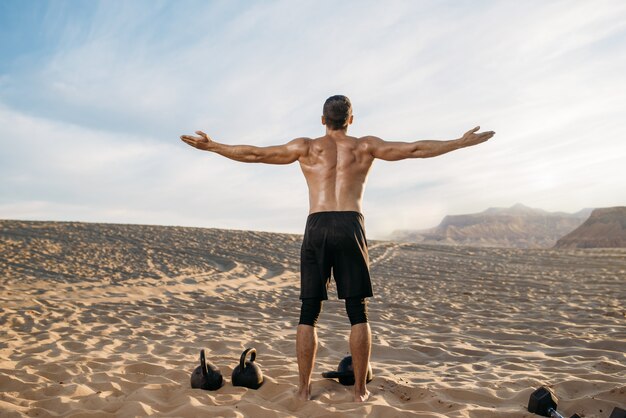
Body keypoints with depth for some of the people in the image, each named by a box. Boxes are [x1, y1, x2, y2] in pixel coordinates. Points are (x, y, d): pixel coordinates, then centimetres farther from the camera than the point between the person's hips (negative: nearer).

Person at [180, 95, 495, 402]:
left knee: (309, 312, 7)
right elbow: (416, 149, 12)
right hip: (350, 227, 0)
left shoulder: (306, 147, 12)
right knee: (358, 313, 7)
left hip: (316, 228, 1)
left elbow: (254, 154, 12)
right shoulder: (365, 146, 12)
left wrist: (210, 145, 22)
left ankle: (304, 388, 9)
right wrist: (462, 142, 21)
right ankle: (360, 389, 9)